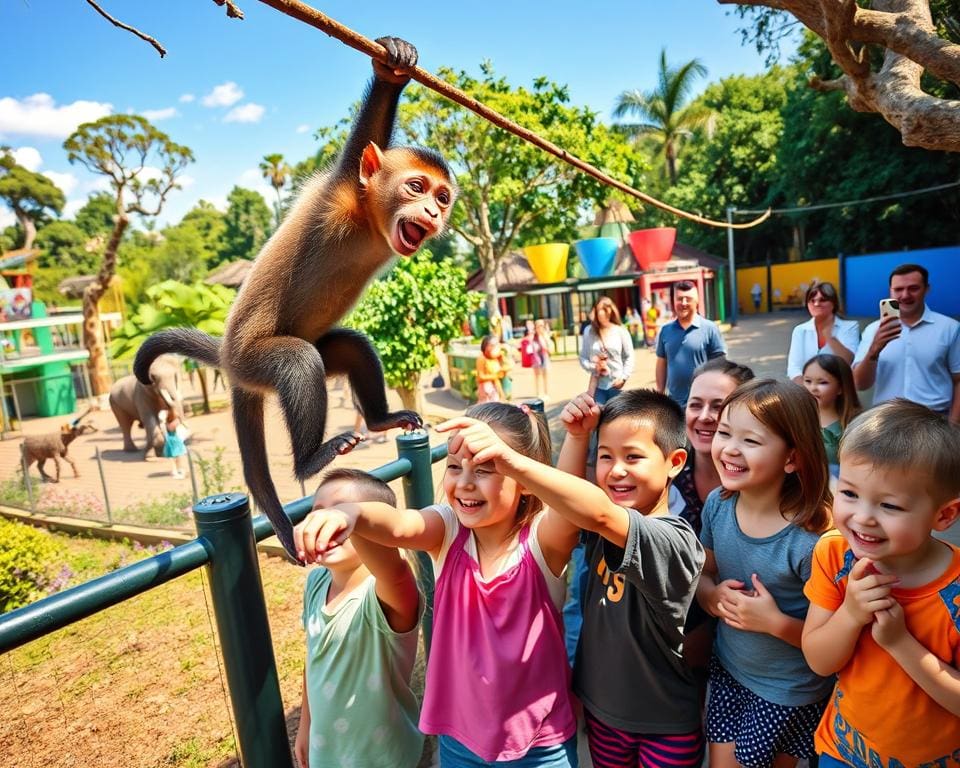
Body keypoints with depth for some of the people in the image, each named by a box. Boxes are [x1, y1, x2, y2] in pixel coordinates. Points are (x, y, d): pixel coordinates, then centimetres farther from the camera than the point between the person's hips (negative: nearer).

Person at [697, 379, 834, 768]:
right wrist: (712, 596, -19)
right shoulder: (718, 503, -14)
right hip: (727, 671, 4)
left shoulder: (810, 540, -30)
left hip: (788, 695, -4)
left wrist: (775, 621, -31)